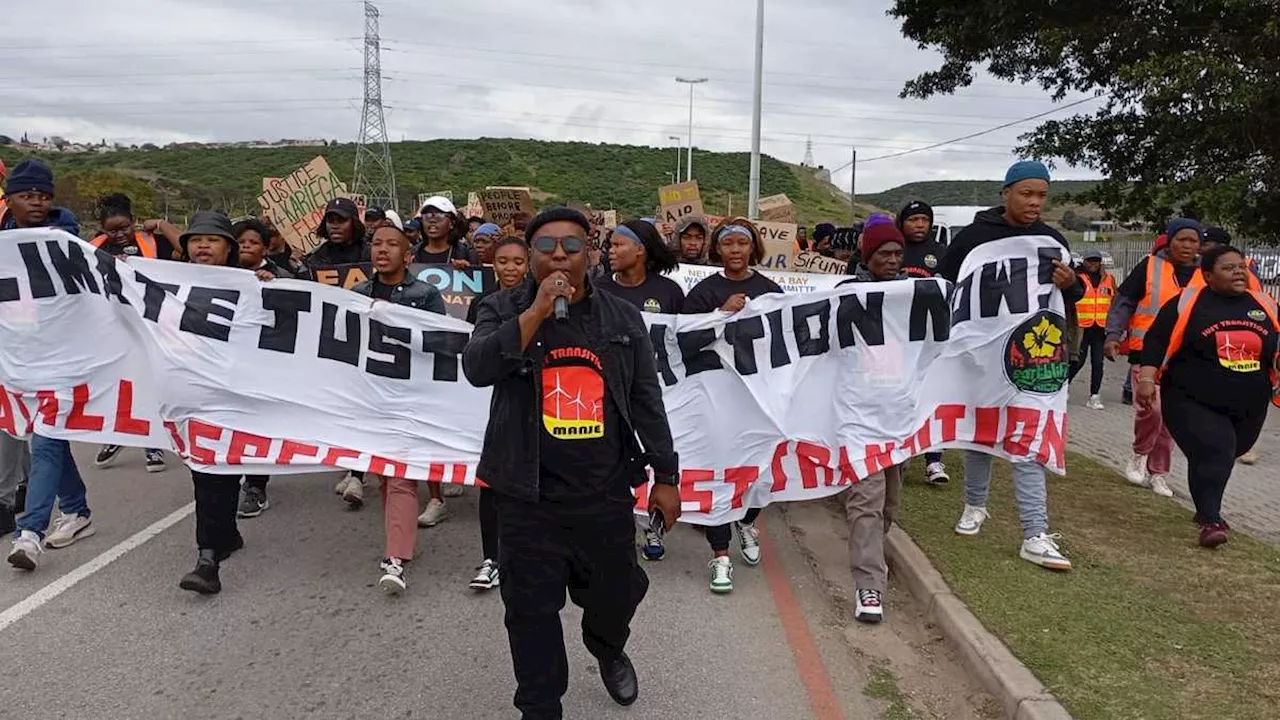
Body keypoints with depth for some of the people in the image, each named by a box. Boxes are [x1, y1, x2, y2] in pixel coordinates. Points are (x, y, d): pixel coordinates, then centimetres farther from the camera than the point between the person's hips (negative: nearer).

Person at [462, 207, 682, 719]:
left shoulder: (622, 317, 4)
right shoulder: (504, 309, 0)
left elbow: (647, 402, 6)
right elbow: (477, 368, -19)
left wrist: (665, 477, 6)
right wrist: (537, 312, -25)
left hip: (607, 493, 2)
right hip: (529, 497, -1)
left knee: (616, 593, 17)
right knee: (532, 610, 8)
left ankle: (608, 650, 51)